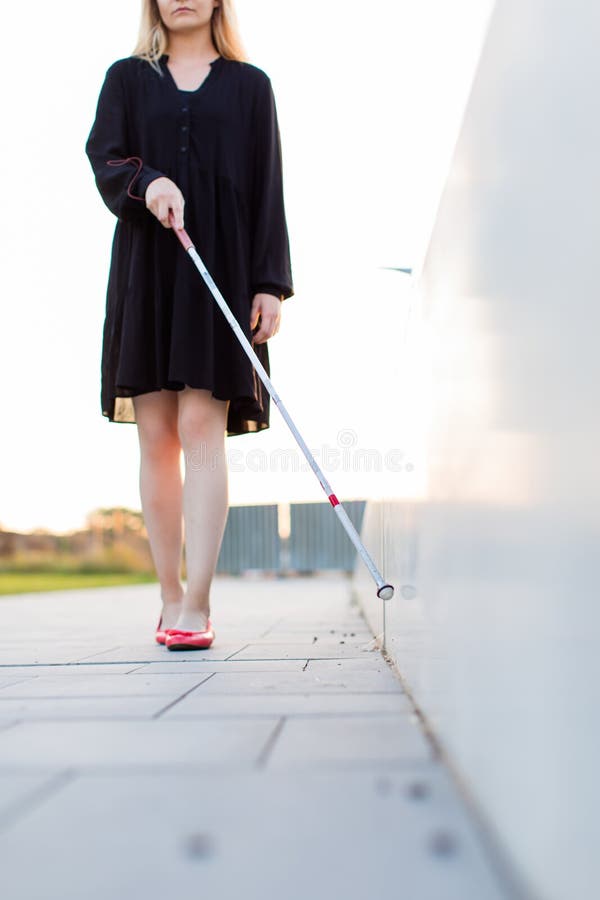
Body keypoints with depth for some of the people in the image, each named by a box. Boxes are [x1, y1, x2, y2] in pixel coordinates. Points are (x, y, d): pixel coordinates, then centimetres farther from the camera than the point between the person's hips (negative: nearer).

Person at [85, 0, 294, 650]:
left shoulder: (248, 85, 13)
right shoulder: (127, 78, 17)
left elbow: (269, 190, 7)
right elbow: (102, 156, 4)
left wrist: (271, 284, -3)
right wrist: (145, 181, -19)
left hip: (222, 266, -2)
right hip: (146, 268, 2)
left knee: (201, 427, -12)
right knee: (156, 437, 0)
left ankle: (197, 604, -15)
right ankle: (170, 597, 8)